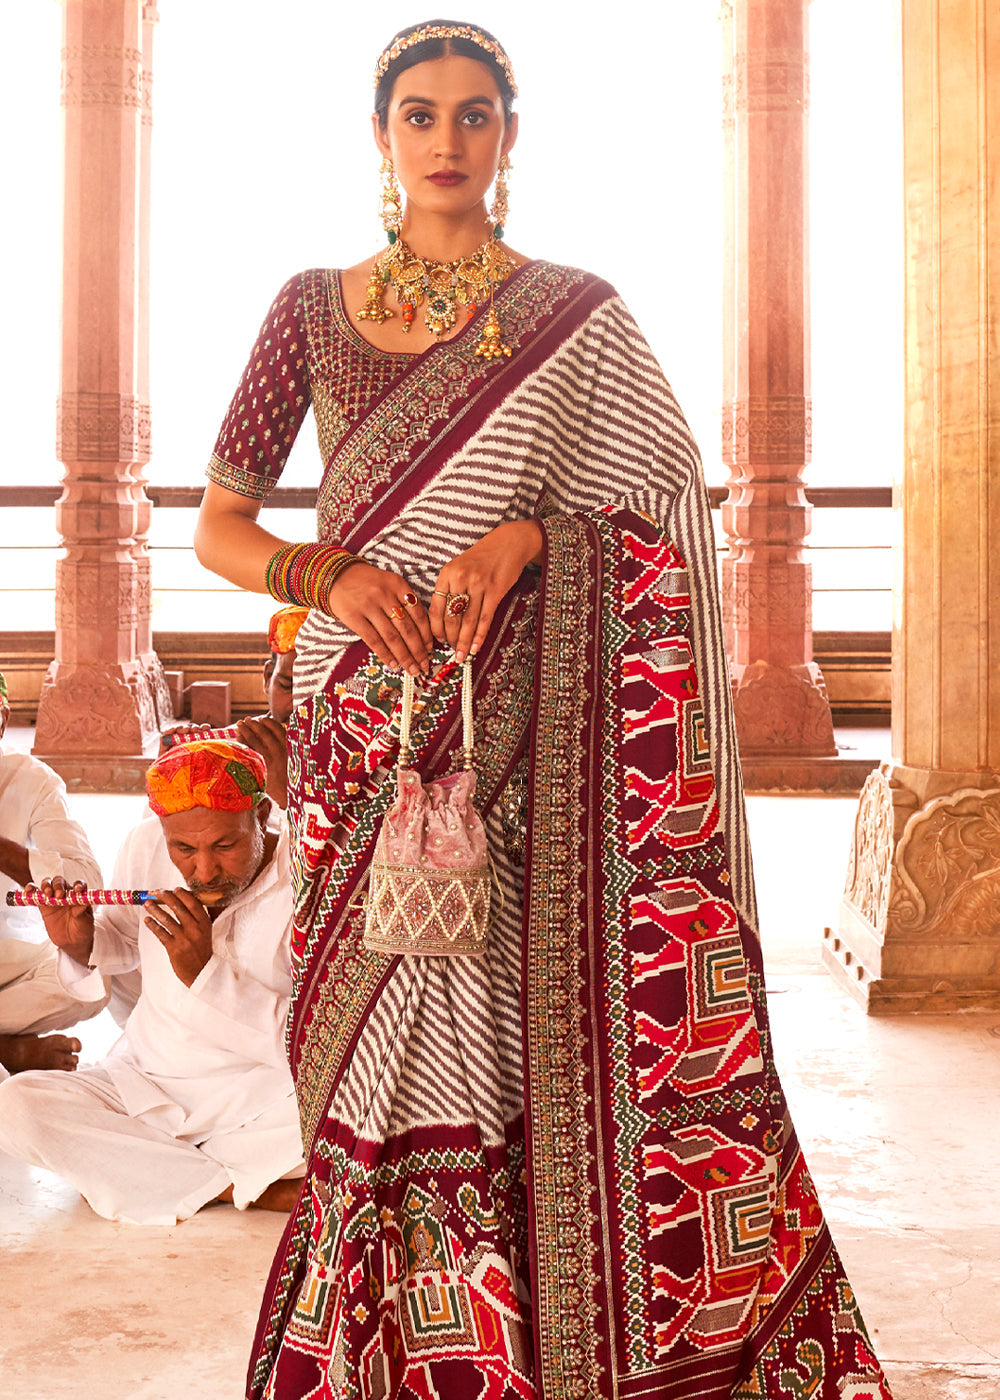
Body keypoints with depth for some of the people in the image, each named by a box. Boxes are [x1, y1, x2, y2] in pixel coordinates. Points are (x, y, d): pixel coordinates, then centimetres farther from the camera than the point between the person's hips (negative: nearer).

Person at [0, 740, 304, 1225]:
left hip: (261, 1101, -4)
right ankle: (251, 1189, -15)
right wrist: (82, 944, -8)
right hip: (145, 1087, 5)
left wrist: (205, 971, -32)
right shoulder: (145, 848, -7)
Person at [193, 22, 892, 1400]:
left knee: (547, 1037, -5)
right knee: (392, 1065, 3)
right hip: (368, 729, 2)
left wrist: (526, 535, -14)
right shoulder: (312, 309, 11)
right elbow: (219, 526, 9)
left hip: (535, 731, -1)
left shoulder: (579, 317, 6)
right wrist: (329, 571, -11)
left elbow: (667, 515, 3)